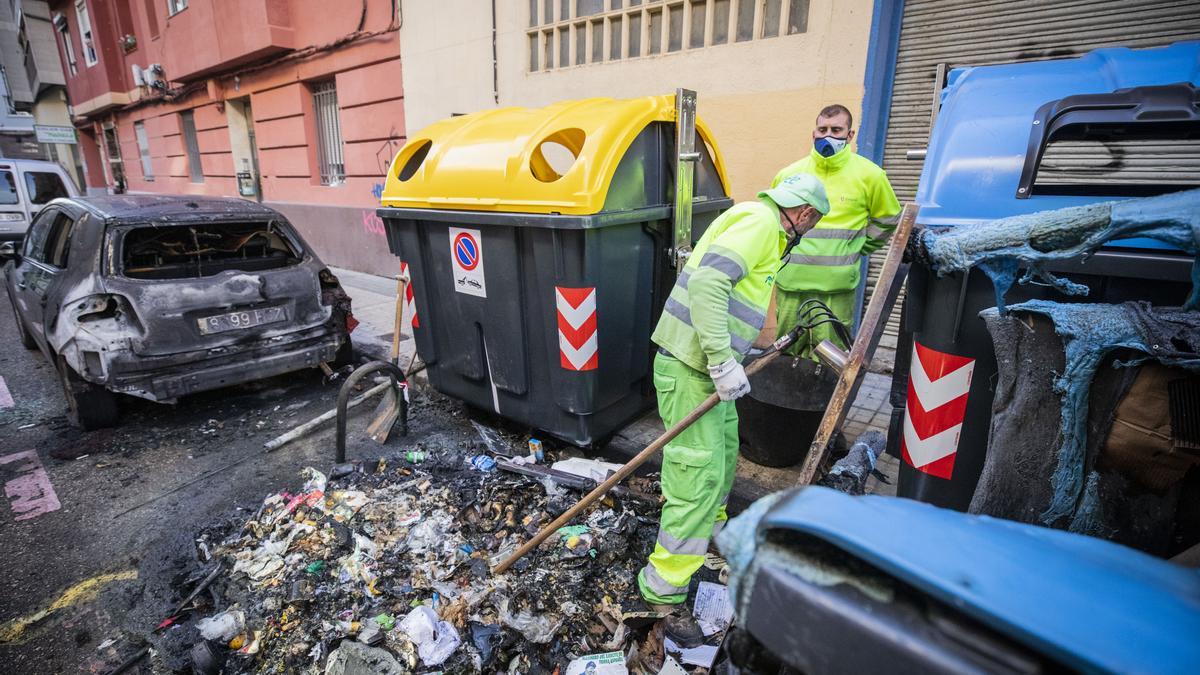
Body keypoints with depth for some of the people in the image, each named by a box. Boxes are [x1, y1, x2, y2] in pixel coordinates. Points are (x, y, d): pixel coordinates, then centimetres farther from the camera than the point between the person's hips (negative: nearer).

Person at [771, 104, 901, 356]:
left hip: (836, 288, -2)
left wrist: (855, 249, 9)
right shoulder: (789, 174, 6)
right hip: (790, 282, 2)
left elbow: (888, 220, 15)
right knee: (788, 353, 13)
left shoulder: (869, 175, 2)